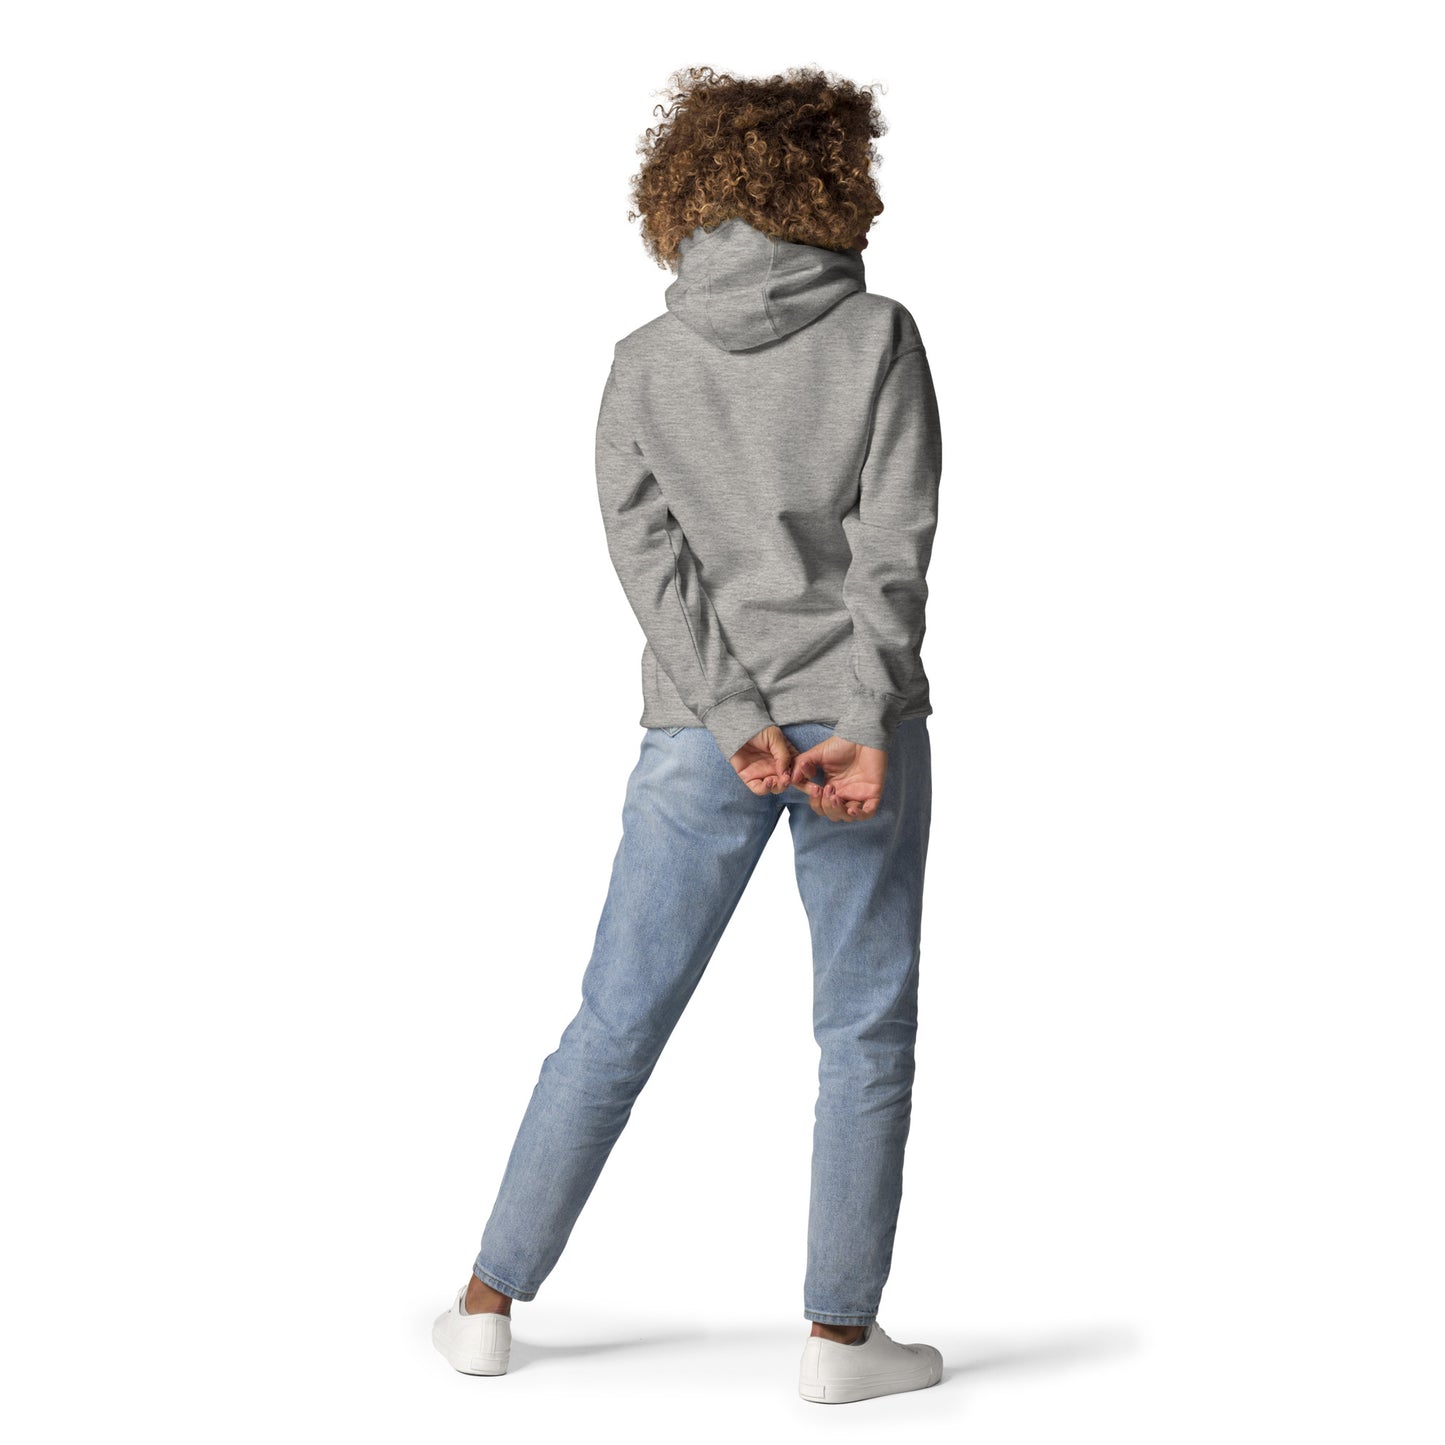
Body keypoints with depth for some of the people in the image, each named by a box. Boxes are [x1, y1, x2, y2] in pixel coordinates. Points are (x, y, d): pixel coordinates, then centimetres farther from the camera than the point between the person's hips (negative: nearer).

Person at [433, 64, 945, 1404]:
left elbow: (648, 552, -3)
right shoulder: (879, 337, 0)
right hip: (851, 718, -2)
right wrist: (862, 726, -11)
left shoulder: (644, 362, 6)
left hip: (701, 734, 2)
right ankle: (841, 1332, 12)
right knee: (865, 1038, 7)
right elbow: (895, 542, -9)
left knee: (614, 1024, 11)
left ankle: (490, 1300, 17)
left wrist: (740, 722, -8)